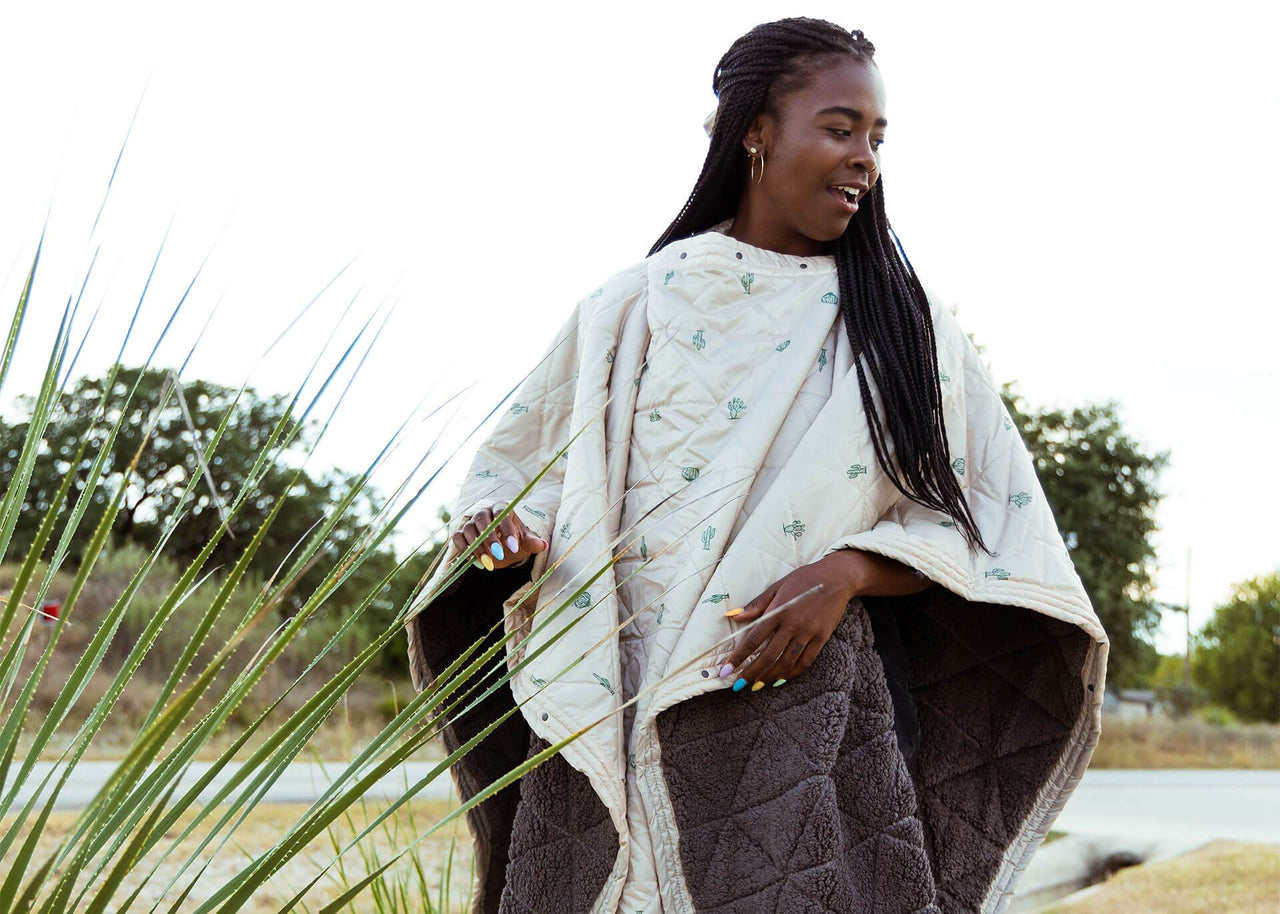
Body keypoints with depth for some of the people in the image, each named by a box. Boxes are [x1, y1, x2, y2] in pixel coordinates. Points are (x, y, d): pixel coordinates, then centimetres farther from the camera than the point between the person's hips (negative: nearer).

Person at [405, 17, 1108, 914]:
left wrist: (847, 572, -10)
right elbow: (521, 466, 16)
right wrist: (497, 525, -7)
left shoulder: (900, 321, 9)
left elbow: (981, 517, 7)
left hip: (804, 714, 0)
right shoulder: (636, 304, 9)